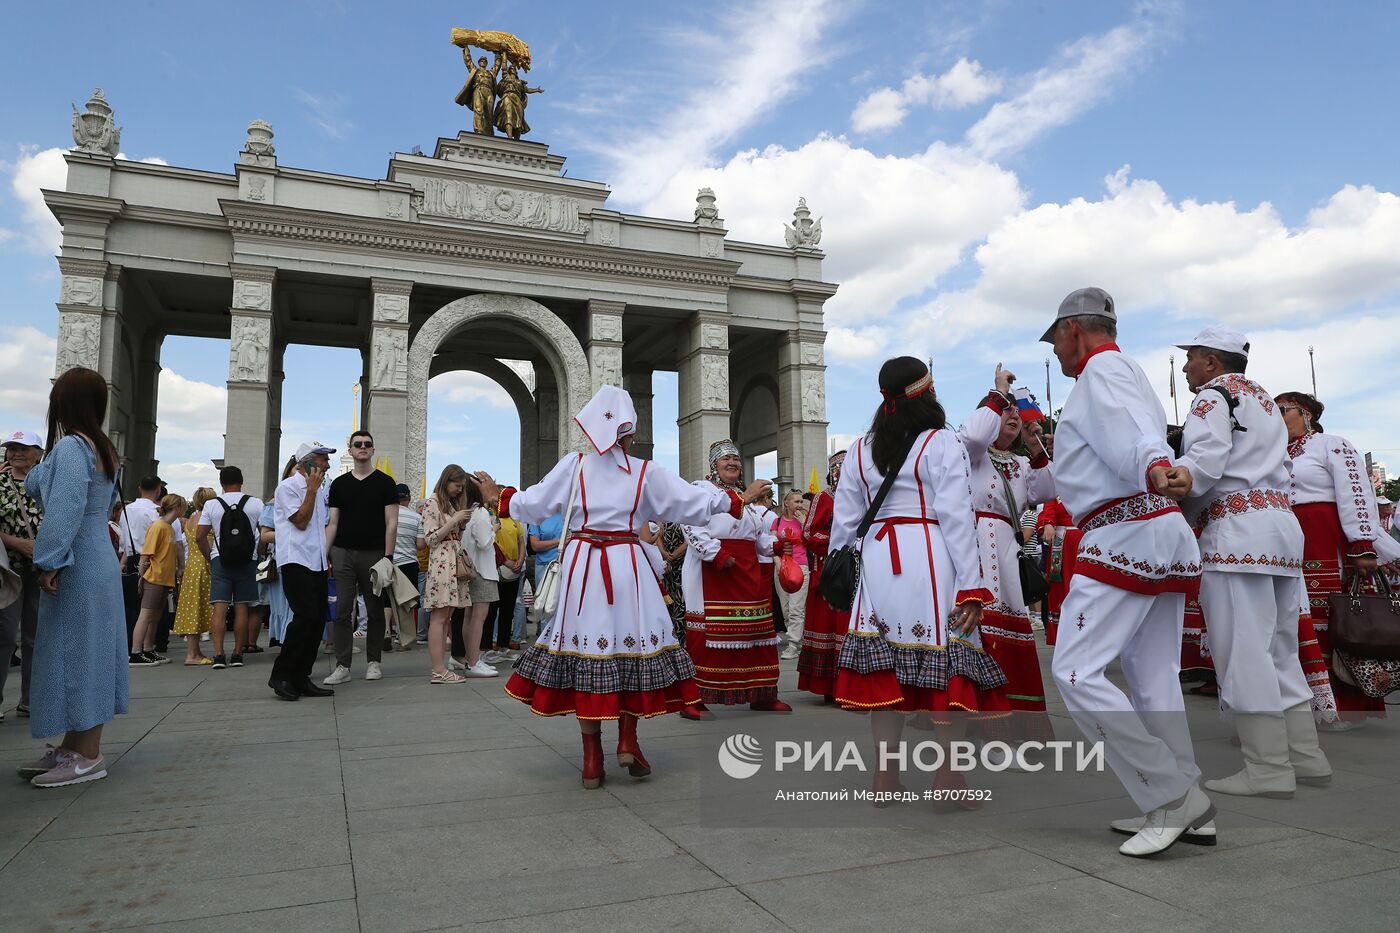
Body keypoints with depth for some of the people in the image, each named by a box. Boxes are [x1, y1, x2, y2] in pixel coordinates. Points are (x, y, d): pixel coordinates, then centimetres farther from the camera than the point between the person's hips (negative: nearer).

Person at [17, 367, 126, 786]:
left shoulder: (71, 446, -14)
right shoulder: (104, 449, 13)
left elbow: (65, 509, -22)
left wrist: (49, 563, -21)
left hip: (77, 568, -9)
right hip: (98, 562, 9)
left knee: (77, 653, -5)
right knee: (85, 654, 13)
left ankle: (88, 756, 0)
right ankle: (74, 747, 22)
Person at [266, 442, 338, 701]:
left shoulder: (317, 491, 20)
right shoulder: (288, 486, -4)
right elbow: (300, 521, -12)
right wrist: (311, 490, -10)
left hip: (317, 563, 8)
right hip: (295, 561, -8)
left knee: (318, 619, 4)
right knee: (306, 616, -17)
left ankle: (301, 678, 9)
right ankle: (281, 675, -5)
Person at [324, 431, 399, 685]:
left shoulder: (385, 482, 3)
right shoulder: (339, 484, 11)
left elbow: (391, 523, -2)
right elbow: (333, 523, 11)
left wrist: (388, 556, -10)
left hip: (374, 553, -2)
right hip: (343, 553, 2)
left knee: (375, 611, 5)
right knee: (342, 611, -2)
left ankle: (373, 662, 15)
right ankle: (342, 665, 2)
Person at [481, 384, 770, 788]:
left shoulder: (574, 465, 1)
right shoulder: (646, 472, 1)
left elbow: (534, 503, 4)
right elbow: (692, 502, 4)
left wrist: (500, 499, 22)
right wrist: (737, 499, 17)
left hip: (582, 566, 1)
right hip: (627, 565, -1)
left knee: (587, 649, 4)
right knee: (631, 642, 13)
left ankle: (592, 759, 9)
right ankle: (628, 740, 9)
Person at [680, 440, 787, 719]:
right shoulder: (701, 489, -1)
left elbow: (759, 534, 25)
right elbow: (692, 528, -14)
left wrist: (776, 546, 6)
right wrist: (717, 555, -20)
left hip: (748, 570, 8)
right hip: (712, 570, -7)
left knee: (756, 629, 10)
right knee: (707, 631, -10)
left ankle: (761, 694, 20)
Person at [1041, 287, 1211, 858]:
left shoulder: (1101, 368, -5)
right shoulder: (1126, 372, 26)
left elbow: (1134, 434, -26)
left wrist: (1155, 469, -45)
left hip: (1124, 534, -10)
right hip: (1165, 534, 11)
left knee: (1075, 671, -11)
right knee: (1154, 680, 11)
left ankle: (1171, 796, -8)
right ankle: (1190, 810, 15)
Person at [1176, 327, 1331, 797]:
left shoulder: (1213, 395, -2)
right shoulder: (1264, 400, 26)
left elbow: (1204, 462, -19)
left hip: (1237, 530, -10)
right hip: (1282, 526, 10)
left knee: (1244, 650, -7)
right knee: (1279, 650, 15)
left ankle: (1268, 767, -4)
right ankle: (1305, 755, 18)